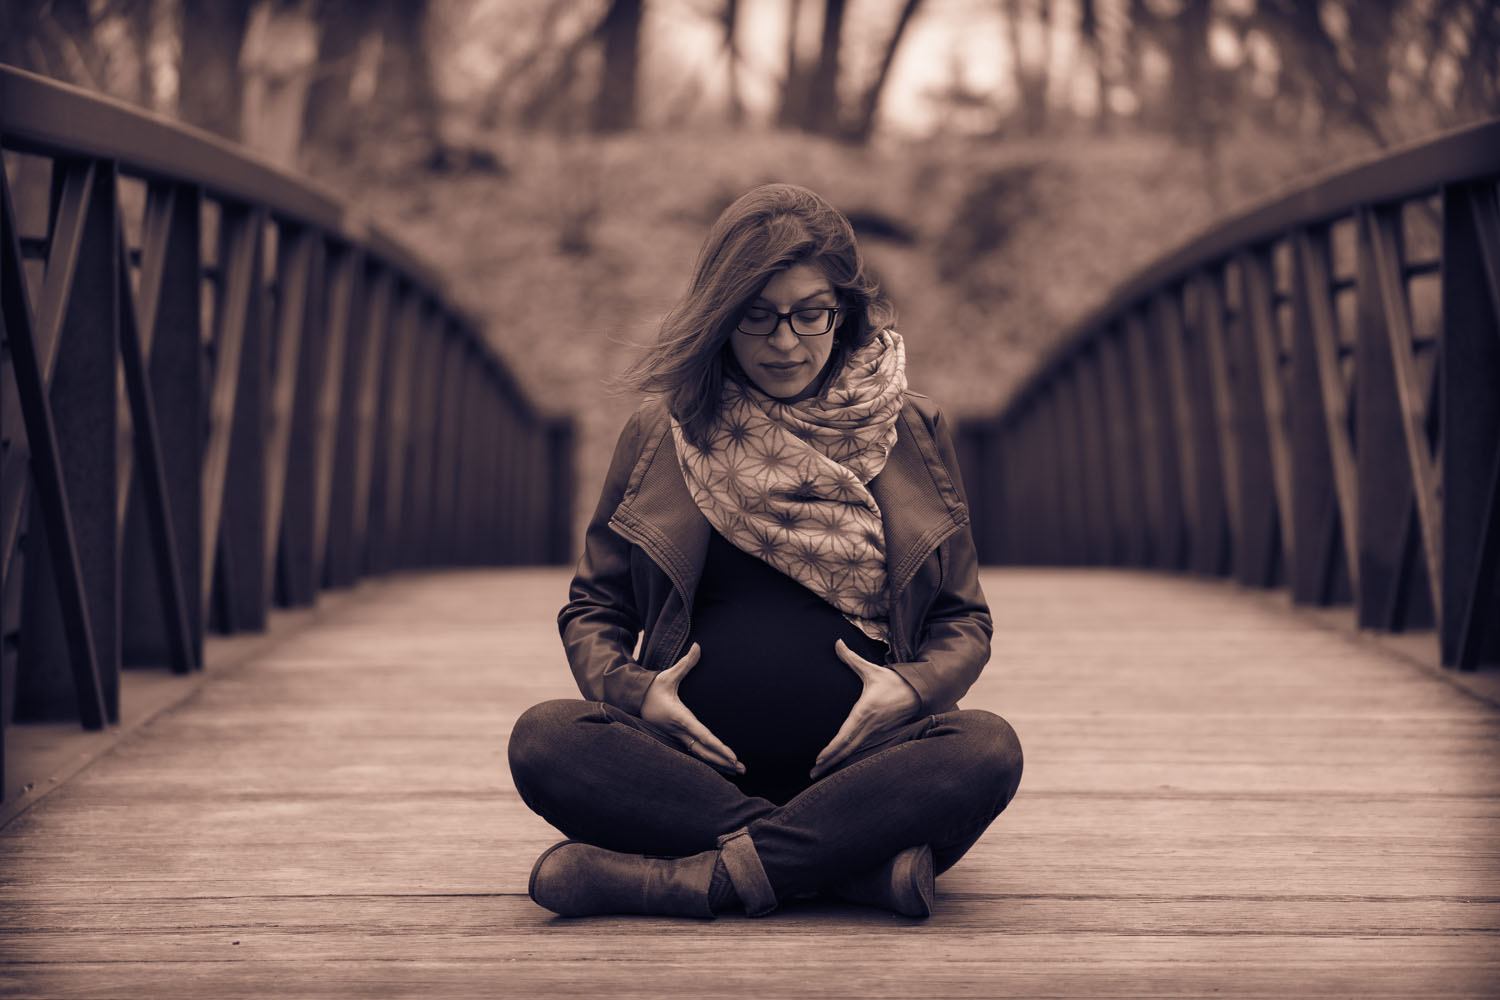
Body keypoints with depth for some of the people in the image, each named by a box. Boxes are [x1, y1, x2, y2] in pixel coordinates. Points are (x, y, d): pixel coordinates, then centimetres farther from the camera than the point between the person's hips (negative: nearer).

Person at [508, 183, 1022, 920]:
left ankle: (691, 879, -34)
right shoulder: (659, 437, 12)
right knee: (544, 741, -29)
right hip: (697, 760, 0)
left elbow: (965, 620, 14)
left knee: (988, 748, -31)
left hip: (856, 762, 0)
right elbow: (593, 609, 18)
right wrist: (628, 687, -5)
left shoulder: (907, 434, 13)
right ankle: (866, 863, -33)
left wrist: (913, 687, -9)